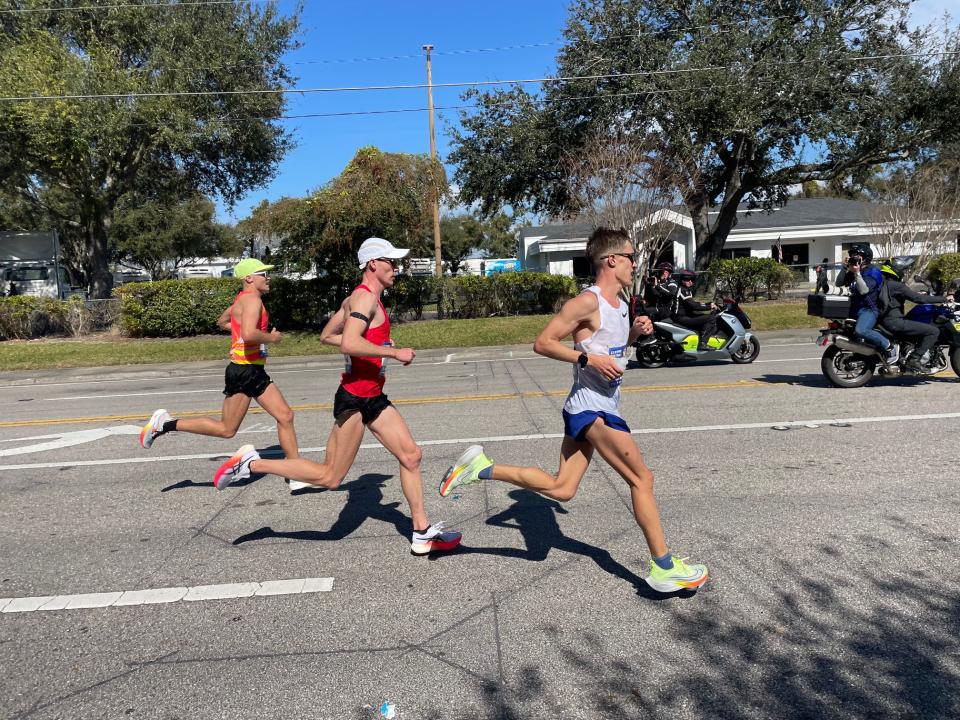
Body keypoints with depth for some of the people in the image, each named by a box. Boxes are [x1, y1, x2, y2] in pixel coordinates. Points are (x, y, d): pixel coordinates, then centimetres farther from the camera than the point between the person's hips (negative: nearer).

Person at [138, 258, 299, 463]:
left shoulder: (243, 299, 16)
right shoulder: (252, 299, -14)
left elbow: (222, 321, 32)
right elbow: (249, 335, -31)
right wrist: (271, 338, -14)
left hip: (255, 372, 10)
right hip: (244, 371, -10)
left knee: (285, 416, 4)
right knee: (226, 429, -1)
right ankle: (166, 424, 10)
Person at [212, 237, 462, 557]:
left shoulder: (358, 298, 15)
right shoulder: (365, 297, -15)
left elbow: (327, 335, 22)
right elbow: (350, 344, -30)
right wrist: (395, 353, -22)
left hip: (373, 398, 10)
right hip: (354, 399, -10)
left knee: (411, 455, 8)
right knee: (330, 477, -1)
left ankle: (422, 533, 17)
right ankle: (252, 463, 10)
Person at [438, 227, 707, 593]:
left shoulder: (619, 304, 14)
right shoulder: (587, 302, -15)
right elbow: (543, 343, -15)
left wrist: (634, 332, 10)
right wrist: (589, 358, -23)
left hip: (592, 409, 9)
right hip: (592, 408, -9)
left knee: (561, 488, 9)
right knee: (642, 479, 0)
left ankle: (482, 468, 11)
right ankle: (664, 568, 12)